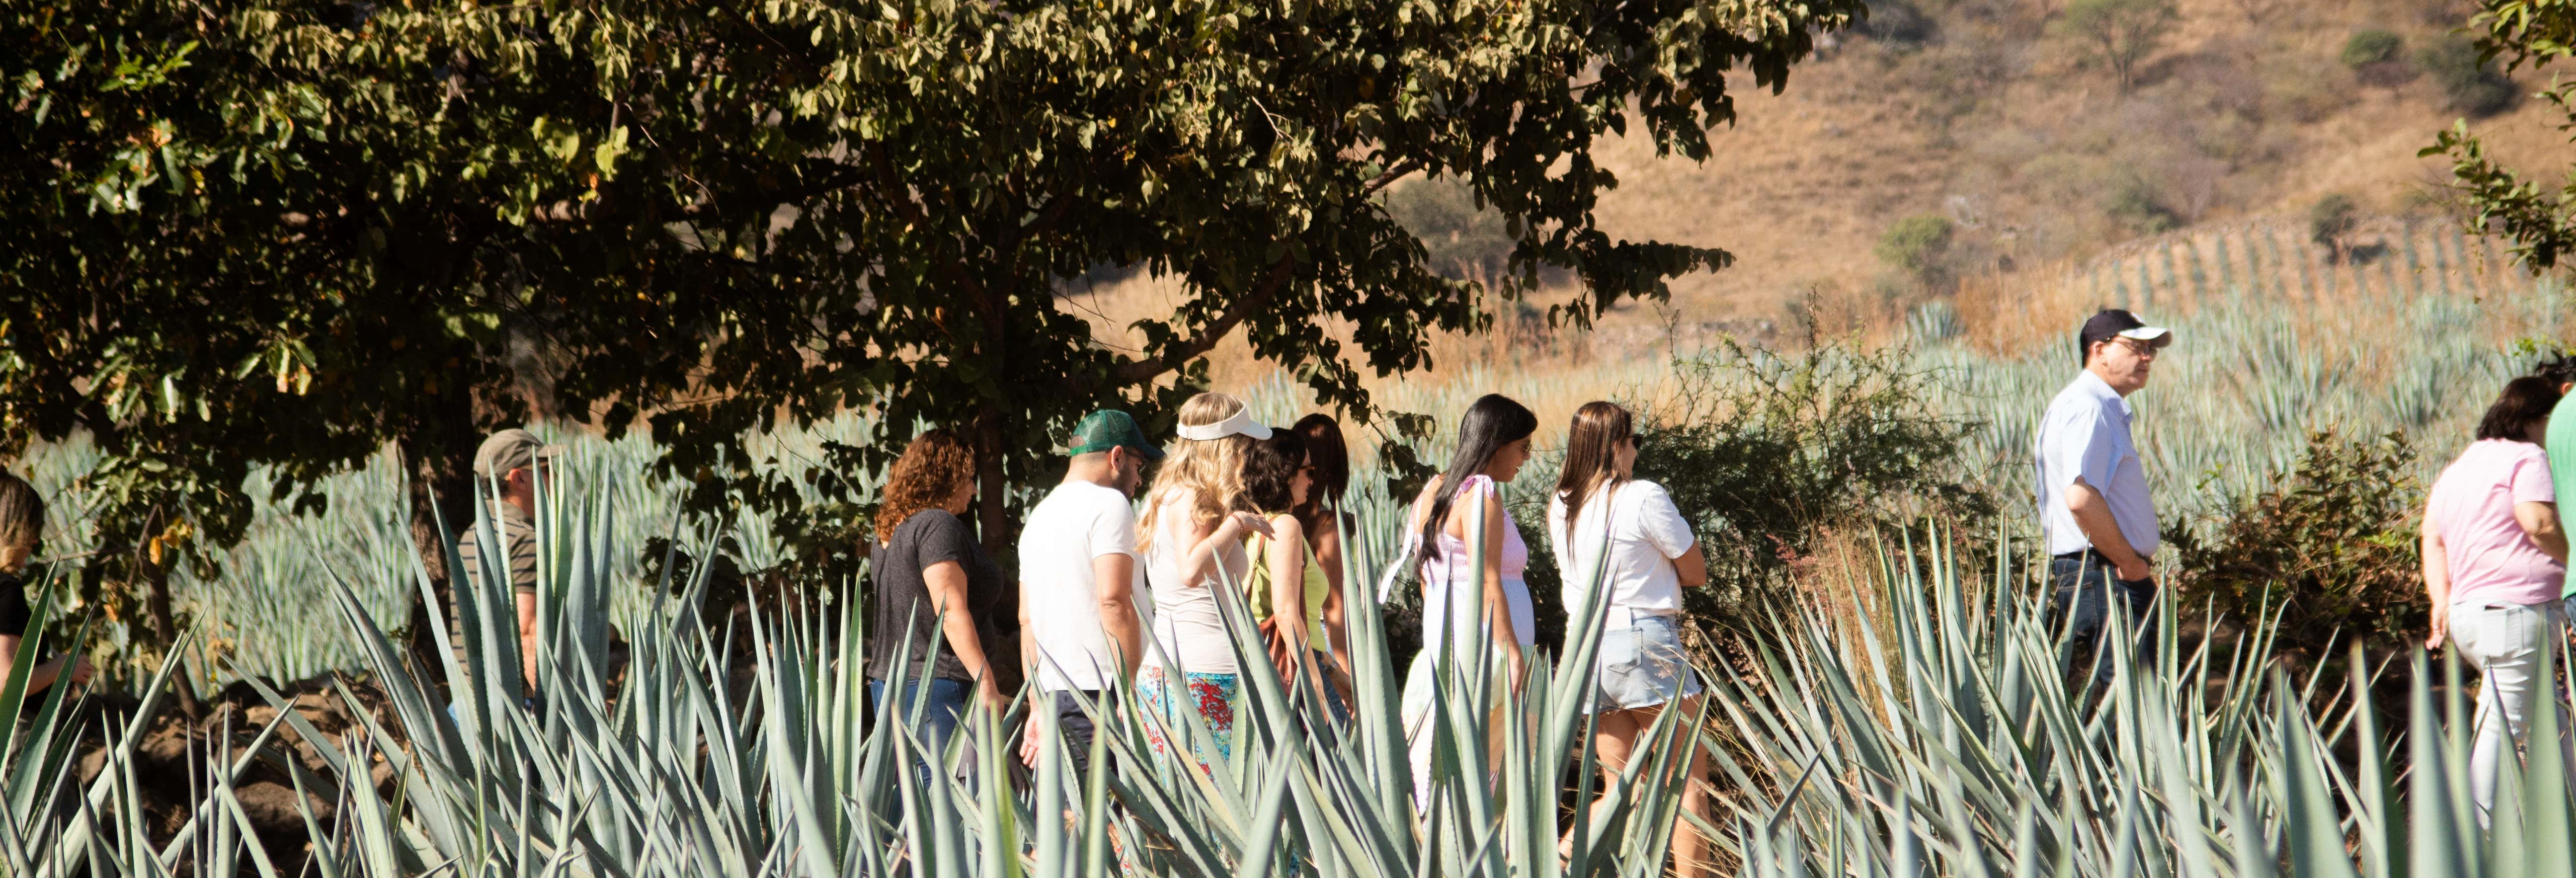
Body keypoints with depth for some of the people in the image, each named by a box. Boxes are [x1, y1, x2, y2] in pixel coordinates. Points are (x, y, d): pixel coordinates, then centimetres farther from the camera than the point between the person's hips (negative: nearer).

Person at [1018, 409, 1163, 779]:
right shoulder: (1108, 504, -5)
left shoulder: (1040, 515, 21)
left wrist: (1038, 707, 24)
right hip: (1101, 688, -8)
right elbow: (1114, 602, -16)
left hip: (1053, 693, 8)